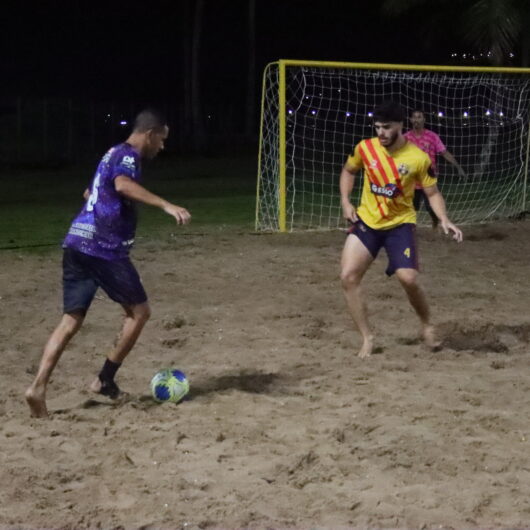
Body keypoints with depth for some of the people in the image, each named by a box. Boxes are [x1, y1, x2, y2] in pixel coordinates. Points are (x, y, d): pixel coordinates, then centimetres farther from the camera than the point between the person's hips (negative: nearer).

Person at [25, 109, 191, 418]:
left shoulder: (114, 154, 24)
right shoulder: (128, 156, -7)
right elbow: (123, 185, -31)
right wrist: (166, 205, -39)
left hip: (77, 244, 9)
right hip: (104, 249, -9)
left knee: (72, 319, 5)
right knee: (139, 311, 7)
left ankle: (38, 388, -9)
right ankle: (105, 380, 8)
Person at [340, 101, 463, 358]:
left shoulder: (418, 158, -15)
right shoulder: (365, 148, -8)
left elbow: (432, 193, -4)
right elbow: (348, 171, 12)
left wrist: (444, 220, -20)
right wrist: (345, 202, -1)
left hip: (399, 224, -3)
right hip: (366, 221, 3)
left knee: (408, 278, -18)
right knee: (348, 277, -10)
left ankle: (427, 325, 13)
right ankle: (367, 338, 3)